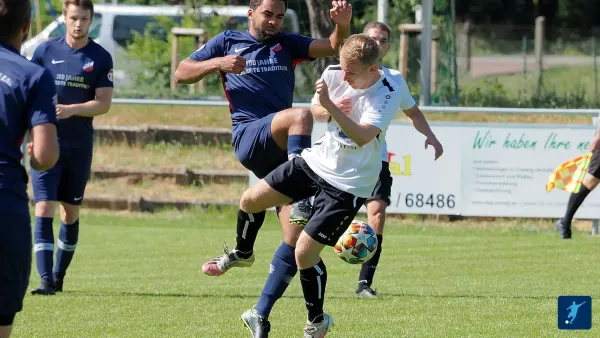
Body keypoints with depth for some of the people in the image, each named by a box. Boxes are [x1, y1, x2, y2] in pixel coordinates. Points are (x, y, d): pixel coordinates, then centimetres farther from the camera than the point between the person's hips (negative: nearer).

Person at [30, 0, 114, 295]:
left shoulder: (101, 58, 0)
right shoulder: (45, 51, 1)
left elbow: (104, 104, -4)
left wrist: (71, 110, -19)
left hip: (80, 146, 1)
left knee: (71, 213, 9)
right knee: (44, 209, -12)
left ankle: (59, 275, 24)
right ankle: (46, 279, -14)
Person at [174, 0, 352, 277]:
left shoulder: (287, 44, 19)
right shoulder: (227, 42, 14)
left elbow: (332, 47, 7)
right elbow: (181, 74, 9)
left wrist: (342, 26, -15)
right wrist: (218, 63, -8)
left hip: (281, 145, 4)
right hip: (248, 137, -4)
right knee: (300, 116, -35)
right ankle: (300, 200, -43)